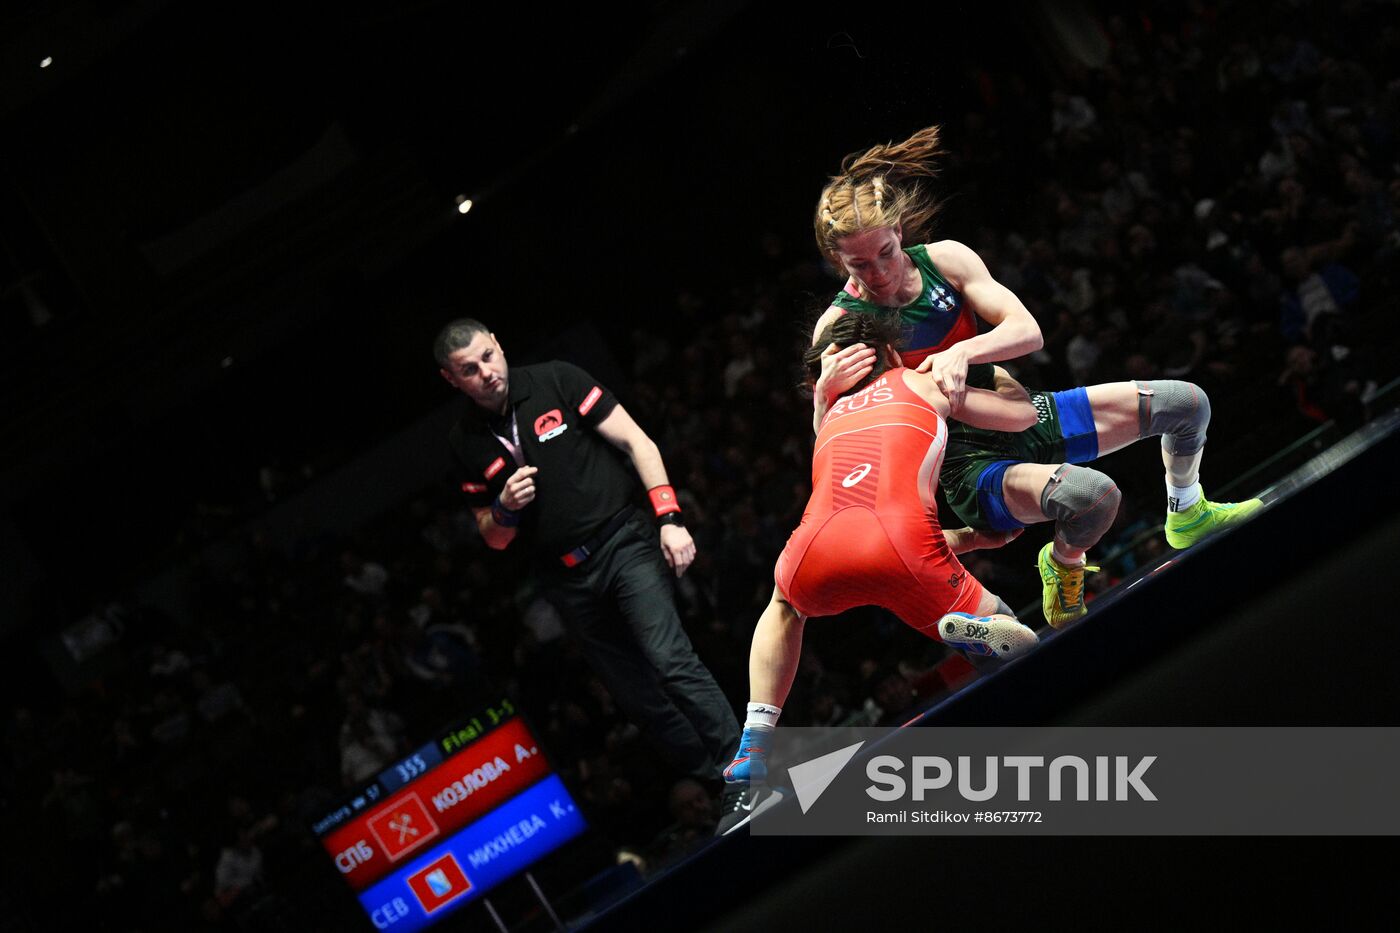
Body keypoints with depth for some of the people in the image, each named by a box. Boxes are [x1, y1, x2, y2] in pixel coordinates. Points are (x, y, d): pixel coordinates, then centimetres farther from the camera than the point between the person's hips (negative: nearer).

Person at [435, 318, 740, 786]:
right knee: (640, 700, 5)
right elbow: (494, 539, 12)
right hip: (568, 580, 4)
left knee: (670, 660, -21)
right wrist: (504, 507, -11)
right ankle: (718, 787, 18)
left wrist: (669, 518, -14)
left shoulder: (556, 381, -4)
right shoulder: (466, 443, 5)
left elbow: (636, 442, -4)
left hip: (625, 541, -4)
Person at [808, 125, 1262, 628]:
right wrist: (825, 389, -36)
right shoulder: (839, 325, -13)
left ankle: (1187, 514, 34)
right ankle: (1063, 565, 0)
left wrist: (963, 352, -30)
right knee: (1090, 495, -36)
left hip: (1019, 414, 6)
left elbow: (1028, 331, -11)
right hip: (967, 466, -6)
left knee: (1186, 403, 5)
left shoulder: (943, 260, -4)